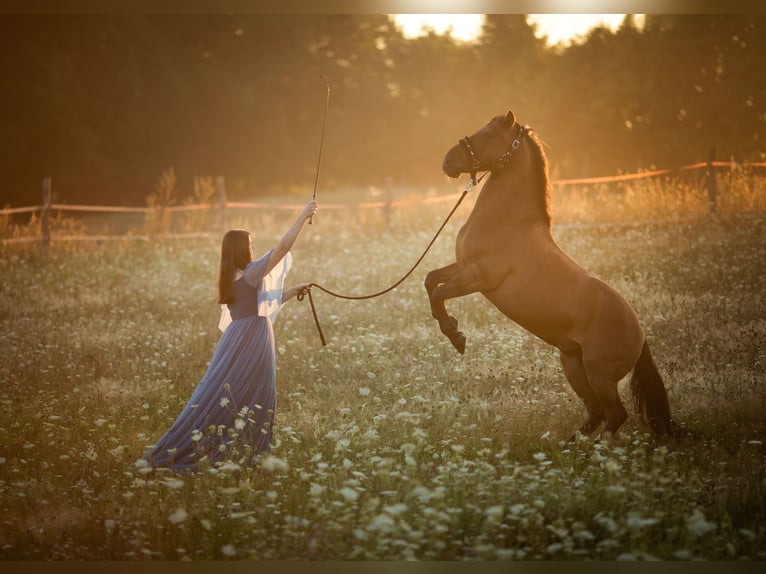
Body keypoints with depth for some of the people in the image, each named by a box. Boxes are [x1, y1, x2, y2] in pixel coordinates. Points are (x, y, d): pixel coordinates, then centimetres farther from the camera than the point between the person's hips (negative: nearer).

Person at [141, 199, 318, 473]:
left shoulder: (230, 278, 14)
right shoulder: (250, 272, -11)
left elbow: (261, 303, 24)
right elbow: (283, 246, -17)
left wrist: (293, 291, 25)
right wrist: (303, 215, -11)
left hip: (237, 338, 9)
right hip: (251, 340, -9)